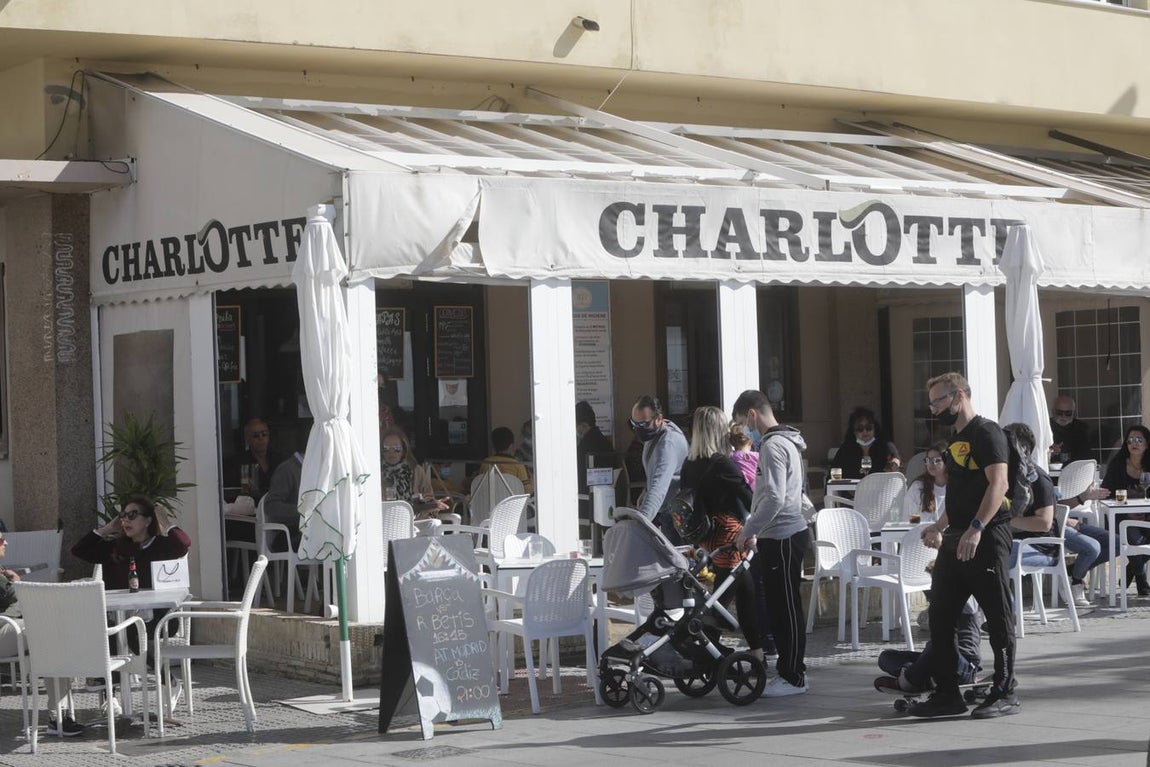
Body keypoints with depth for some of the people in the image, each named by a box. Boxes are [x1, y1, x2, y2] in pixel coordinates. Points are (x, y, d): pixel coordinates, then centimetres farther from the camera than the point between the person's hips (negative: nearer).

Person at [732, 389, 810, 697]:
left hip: (783, 537, -10)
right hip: (778, 536, 10)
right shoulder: (785, 441, 17)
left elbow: (774, 499, -23)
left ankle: (793, 677, 2)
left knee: (785, 607, -4)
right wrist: (755, 531, 18)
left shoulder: (773, 446, -15)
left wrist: (747, 531, -14)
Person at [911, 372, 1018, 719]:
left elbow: (998, 484, -20)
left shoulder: (986, 432, -9)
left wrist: (976, 528, -27)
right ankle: (946, 693, 14)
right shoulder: (956, 440, 20)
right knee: (940, 617, 8)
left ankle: (1005, 693, 3)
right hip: (956, 539, 10)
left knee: (998, 615, -3)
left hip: (986, 537, -10)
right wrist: (940, 527, 20)